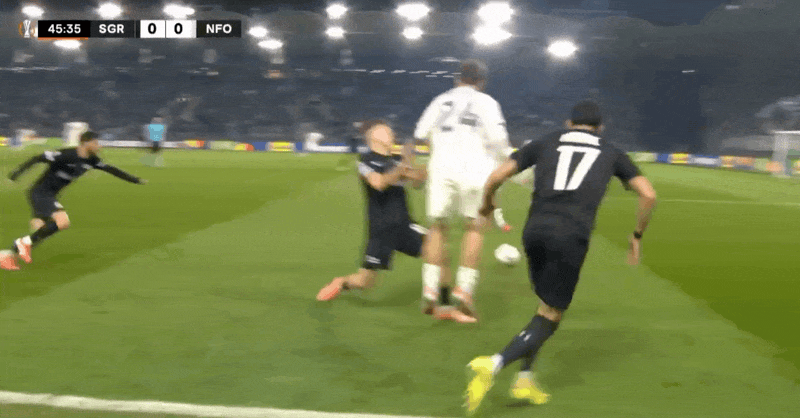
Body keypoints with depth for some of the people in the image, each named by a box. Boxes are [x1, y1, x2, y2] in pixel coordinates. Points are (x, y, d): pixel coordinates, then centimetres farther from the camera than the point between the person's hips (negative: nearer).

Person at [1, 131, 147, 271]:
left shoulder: (90, 160, 4)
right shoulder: (67, 155, -20)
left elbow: (111, 169, 12)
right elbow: (39, 158, -18)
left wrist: (136, 180, 14)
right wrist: (18, 172, -24)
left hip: (50, 196, 9)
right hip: (40, 192, -9)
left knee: (41, 232, 7)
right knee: (63, 221, -25)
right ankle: (26, 242, -12)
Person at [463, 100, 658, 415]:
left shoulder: (546, 143, 20)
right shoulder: (611, 153, 20)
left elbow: (497, 176, 13)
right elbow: (648, 194, 13)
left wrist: (487, 203, 33)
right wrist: (637, 235, 26)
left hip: (534, 232, 3)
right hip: (571, 238, -3)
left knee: (548, 305, 23)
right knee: (550, 317, 3)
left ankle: (525, 379, 19)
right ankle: (493, 365, -18)